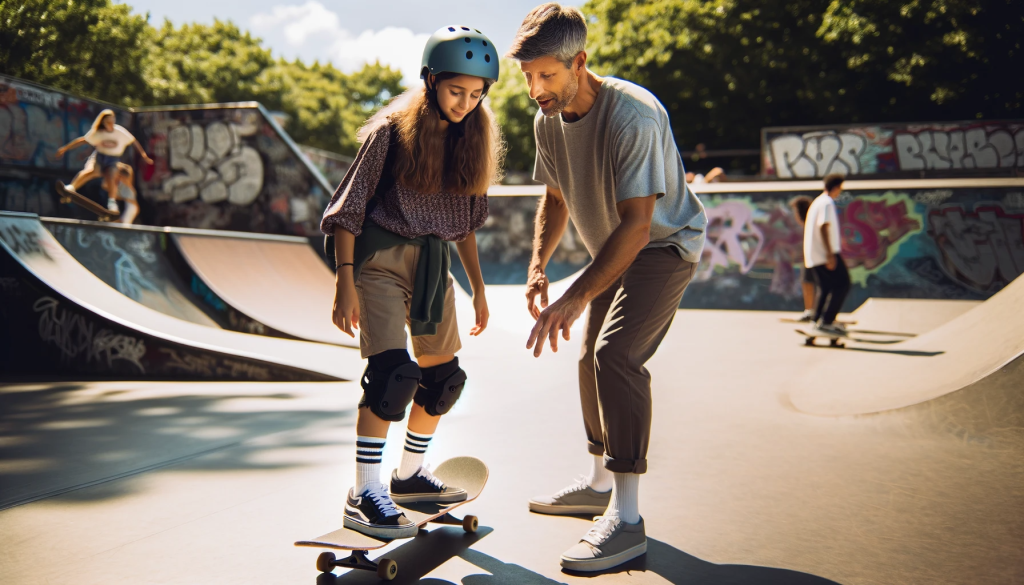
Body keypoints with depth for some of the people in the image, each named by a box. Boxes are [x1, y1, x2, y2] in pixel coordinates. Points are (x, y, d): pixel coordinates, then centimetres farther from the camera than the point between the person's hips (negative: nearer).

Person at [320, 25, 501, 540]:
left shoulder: (473, 139, 6)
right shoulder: (393, 131, -11)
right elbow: (348, 208, -10)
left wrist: (478, 287, 15)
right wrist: (345, 283, -15)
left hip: (433, 264, 7)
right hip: (381, 257, -6)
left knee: (443, 377, 10)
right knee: (393, 370, -19)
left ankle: (409, 475, 29)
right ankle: (363, 495, -10)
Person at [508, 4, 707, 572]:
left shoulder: (633, 116, -31)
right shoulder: (548, 120, -6)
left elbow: (636, 226, -34)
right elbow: (556, 198, 9)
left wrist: (574, 299, -37)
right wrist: (538, 265, -7)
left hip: (665, 245, -8)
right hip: (612, 251, 9)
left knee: (616, 353, -25)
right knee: (590, 358, 13)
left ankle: (626, 518, -21)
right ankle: (598, 483, 31)